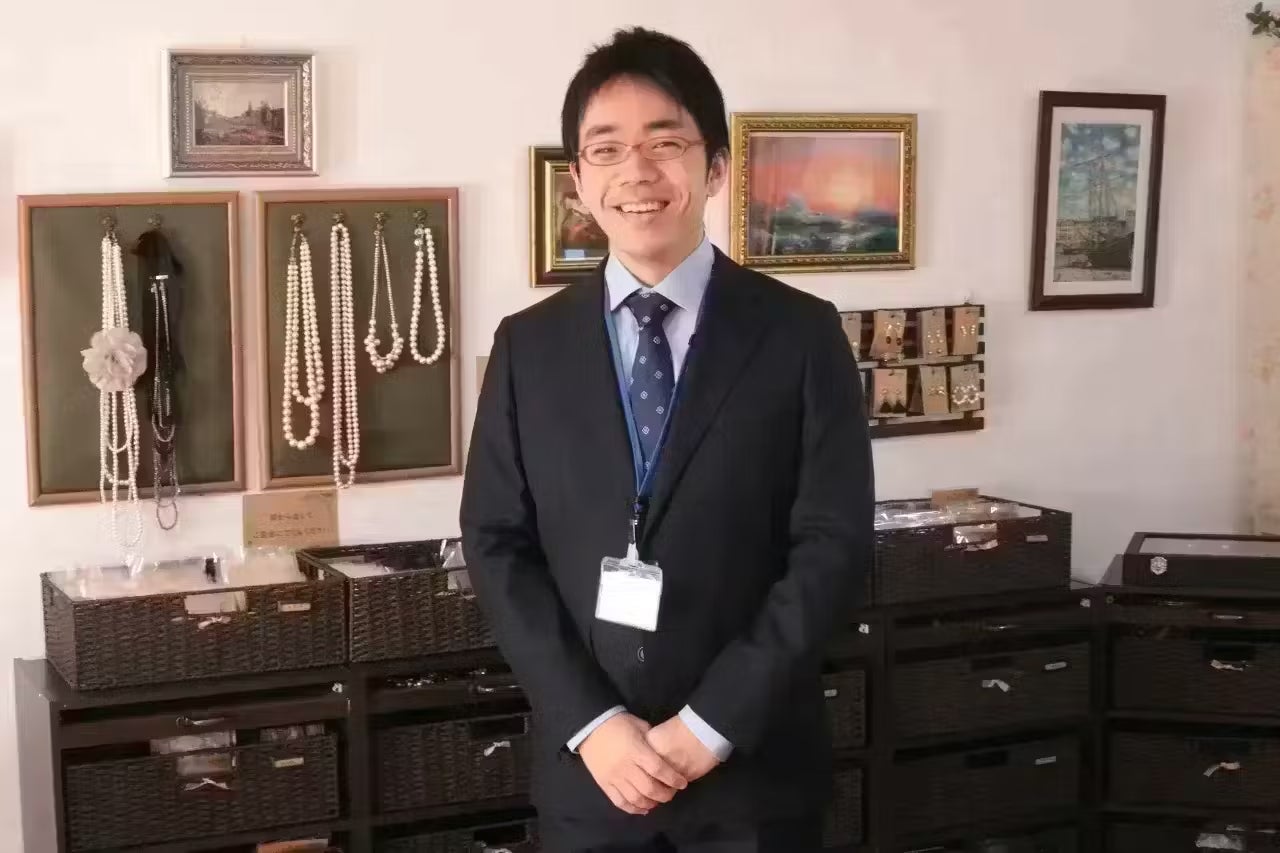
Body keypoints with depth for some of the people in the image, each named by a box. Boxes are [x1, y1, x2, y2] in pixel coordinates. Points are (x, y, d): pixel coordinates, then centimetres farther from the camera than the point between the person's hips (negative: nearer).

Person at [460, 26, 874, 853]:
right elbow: (497, 545, 1)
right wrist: (590, 722, -10)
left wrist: (710, 724, -12)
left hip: (753, 765, -1)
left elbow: (833, 549, -7)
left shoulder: (801, 334, -3)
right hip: (586, 765, 2)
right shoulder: (529, 345, 3)